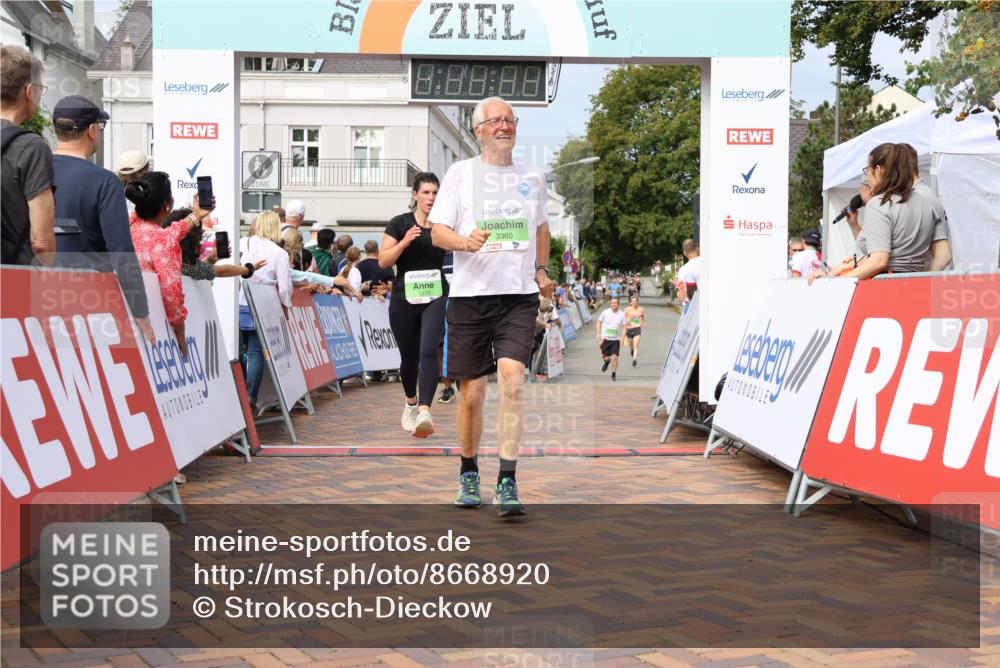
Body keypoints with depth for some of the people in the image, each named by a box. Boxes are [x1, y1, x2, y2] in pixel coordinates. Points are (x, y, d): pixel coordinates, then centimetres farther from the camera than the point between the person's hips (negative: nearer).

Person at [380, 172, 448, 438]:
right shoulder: (400, 224, 0)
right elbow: (383, 261, -5)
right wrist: (404, 242, -18)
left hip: (436, 298, 0)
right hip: (404, 299, 0)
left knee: (429, 351, -21)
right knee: (409, 356, 12)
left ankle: (424, 411, -30)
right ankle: (411, 403, 39)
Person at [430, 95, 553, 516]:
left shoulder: (533, 177, 13)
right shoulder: (460, 173, 4)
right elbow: (437, 231, -1)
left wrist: (541, 269, 17)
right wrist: (466, 241, -21)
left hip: (519, 296, 1)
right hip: (470, 295, -1)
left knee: (512, 382, -16)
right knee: (472, 393, 5)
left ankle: (507, 483, -13)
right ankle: (469, 474, 27)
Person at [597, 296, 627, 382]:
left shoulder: (622, 314, -4)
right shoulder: (605, 312, -4)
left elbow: (624, 327, 2)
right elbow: (599, 322, 9)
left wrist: (623, 338, -9)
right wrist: (598, 334, 2)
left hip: (616, 339, -1)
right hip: (605, 338, 1)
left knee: (614, 357, -11)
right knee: (604, 357, 0)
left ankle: (614, 374, 8)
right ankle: (607, 361, 39)